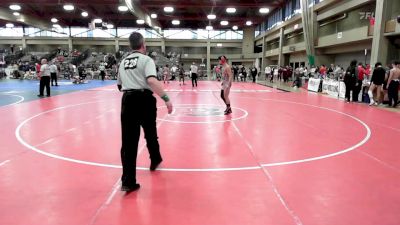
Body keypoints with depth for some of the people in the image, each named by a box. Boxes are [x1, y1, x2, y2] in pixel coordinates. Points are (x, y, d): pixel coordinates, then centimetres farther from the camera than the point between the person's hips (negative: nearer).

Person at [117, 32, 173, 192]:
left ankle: (128, 181, 0)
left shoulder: (123, 62, 15)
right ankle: (155, 160, 43)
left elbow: (119, 86, 22)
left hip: (127, 100, 4)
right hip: (144, 100, -4)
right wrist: (166, 98, -23)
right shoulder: (146, 59, -4)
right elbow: (152, 80, -22)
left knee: (128, 140, 2)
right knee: (150, 134, 19)